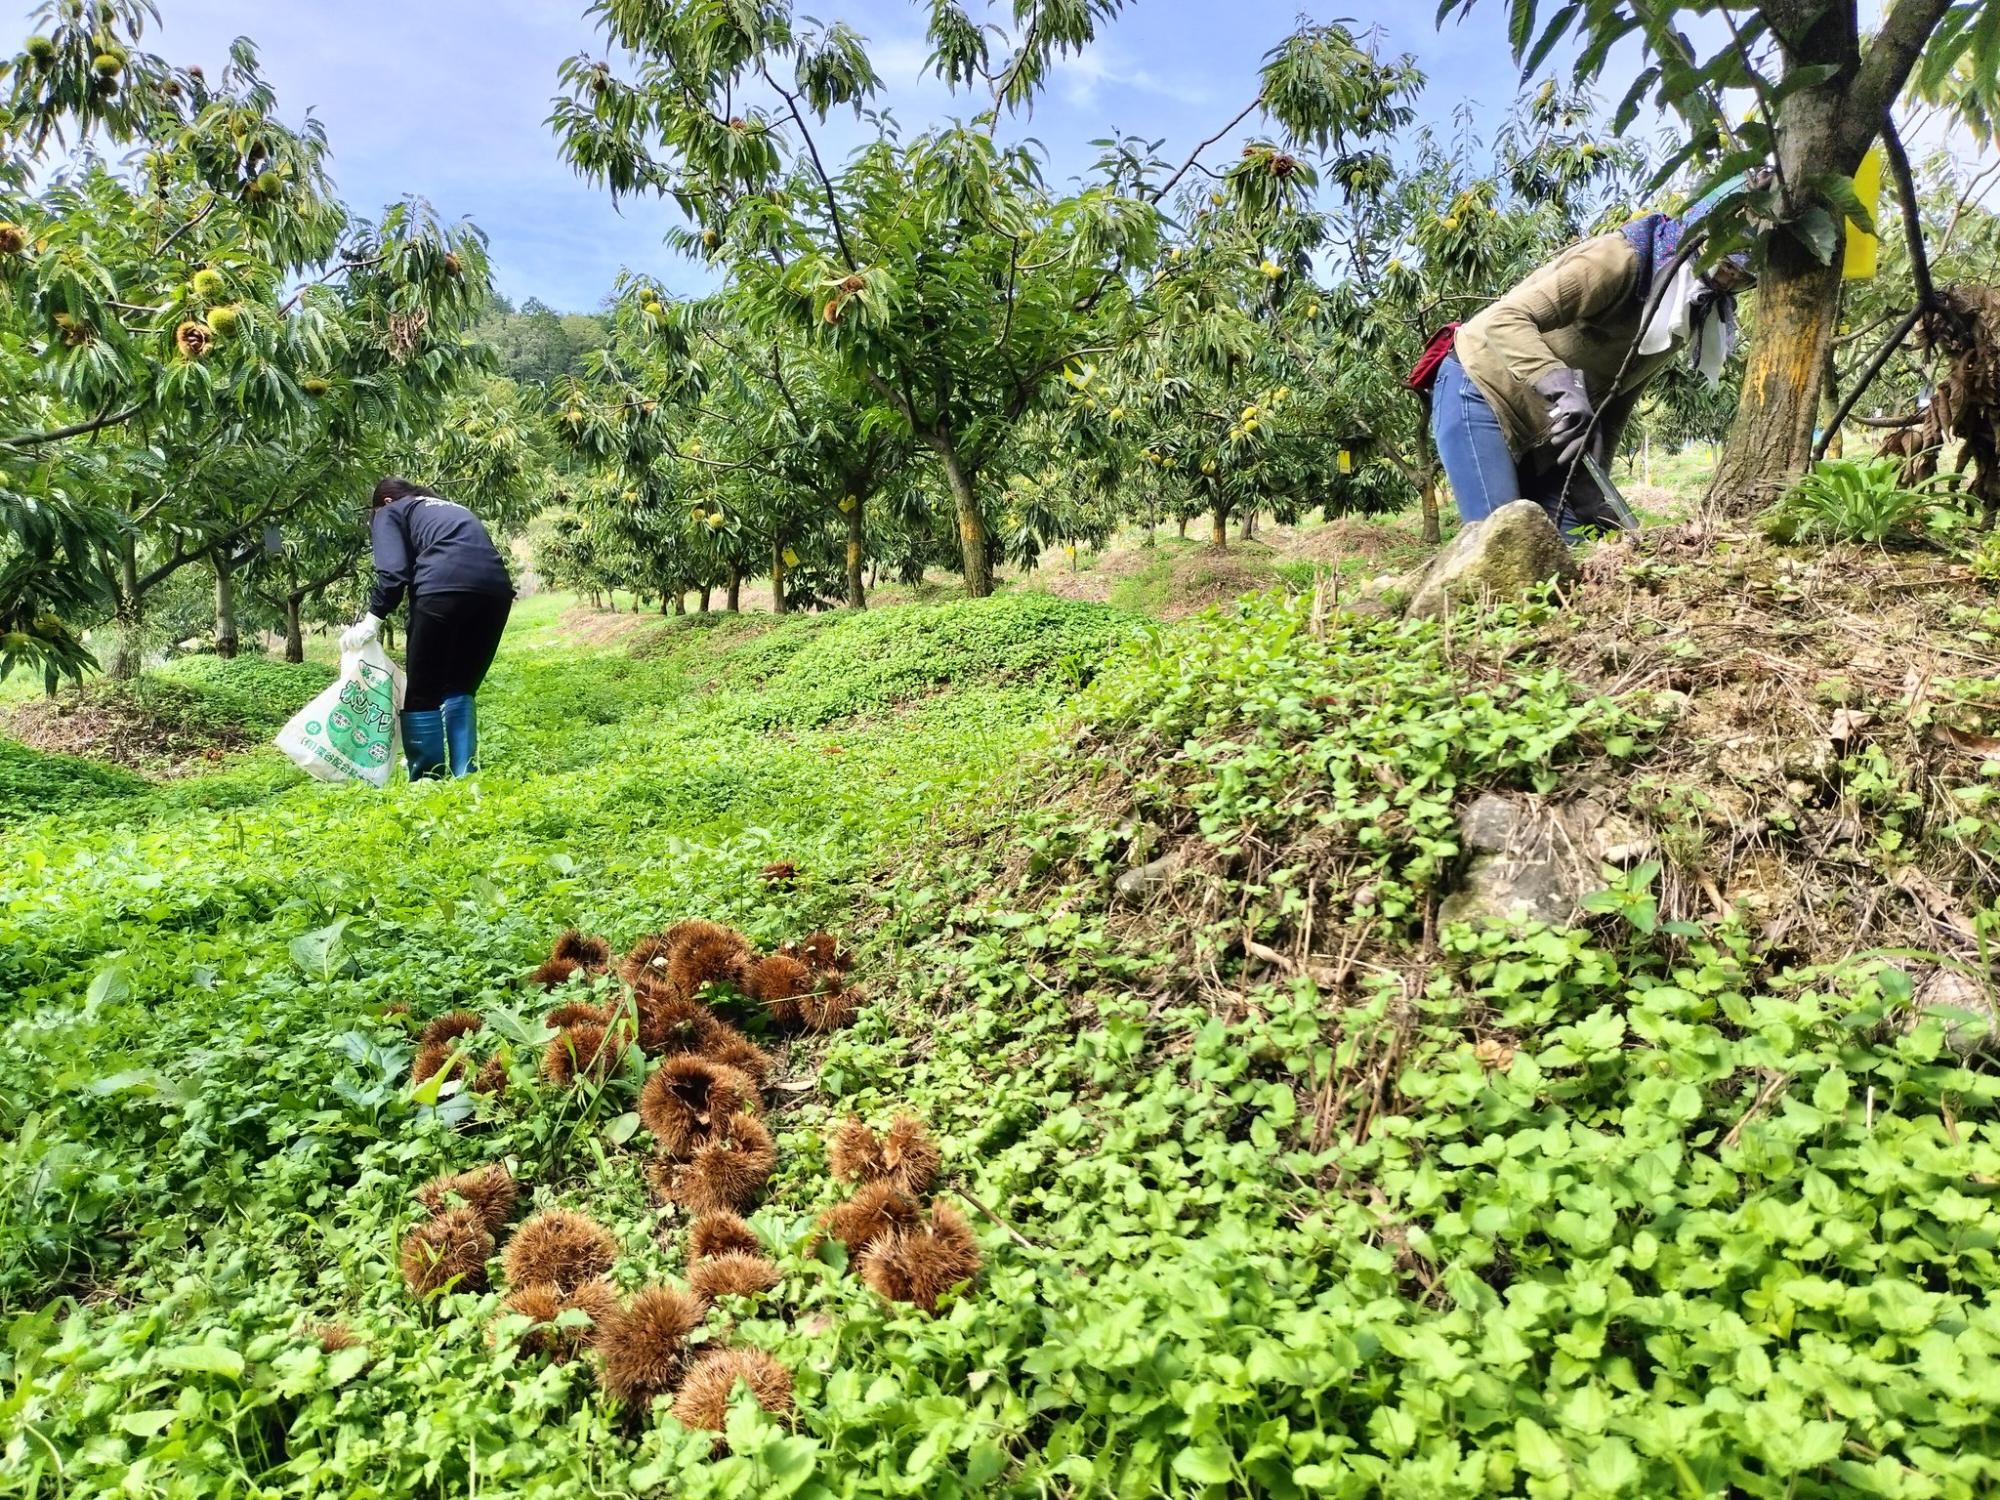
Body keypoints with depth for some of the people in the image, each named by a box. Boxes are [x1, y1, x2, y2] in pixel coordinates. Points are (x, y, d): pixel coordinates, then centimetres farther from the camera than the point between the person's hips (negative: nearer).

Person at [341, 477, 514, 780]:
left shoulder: (389, 513, 21)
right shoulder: (454, 508, 38)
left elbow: (393, 574, 1)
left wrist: (371, 621, 6)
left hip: (444, 589, -6)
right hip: (495, 589, 6)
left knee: (422, 694, 7)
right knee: (460, 690, 17)